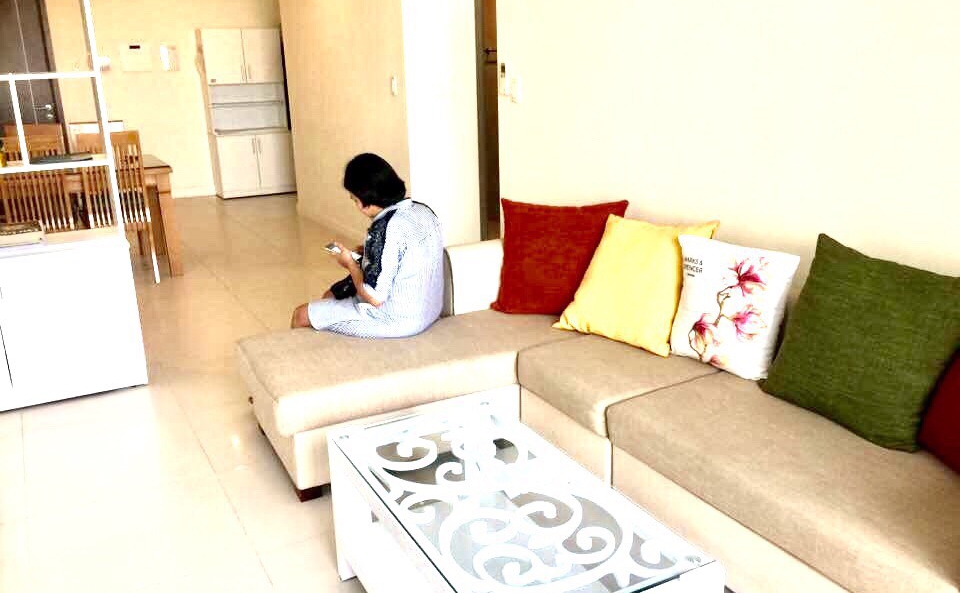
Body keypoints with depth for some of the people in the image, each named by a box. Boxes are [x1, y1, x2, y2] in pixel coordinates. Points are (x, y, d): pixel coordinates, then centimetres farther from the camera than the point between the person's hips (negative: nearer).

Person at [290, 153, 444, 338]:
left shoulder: (385, 228, -27)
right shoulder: (423, 210, -1)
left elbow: (375, 297, -26)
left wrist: (351, 263, -10)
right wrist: (366, 255, 8)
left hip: (396, 321, -9)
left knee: (301, 314, 8)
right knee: (331, 295, 27)